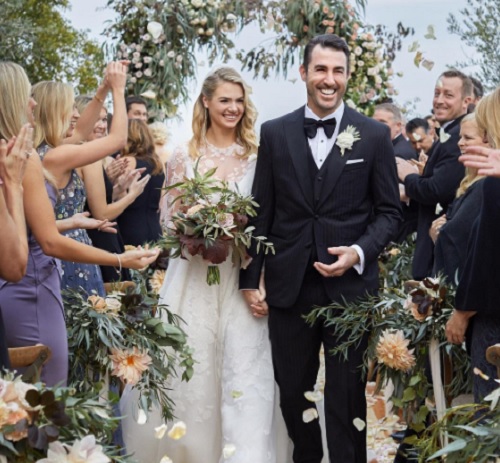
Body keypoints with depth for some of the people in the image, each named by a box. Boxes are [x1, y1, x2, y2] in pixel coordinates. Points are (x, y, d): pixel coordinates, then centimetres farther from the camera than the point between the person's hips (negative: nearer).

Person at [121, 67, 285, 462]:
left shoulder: (255, 155, 6)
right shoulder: (184, 156, 4)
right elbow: (170, 219, 7)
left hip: (242, 274, 0)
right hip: (195, 276, 0)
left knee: (244, 369, -7)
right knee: (193, 369, 2)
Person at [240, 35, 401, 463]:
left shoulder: (374, 135, 0)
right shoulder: (275, 133, 4)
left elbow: (389, 211, 3)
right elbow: (261, 212, 6)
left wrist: (359, 252, -14)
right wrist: (250, 279, 2)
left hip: (350, 285, -2)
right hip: (290, 284, 2)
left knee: (347, 396, 6)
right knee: (292, 392, 13)